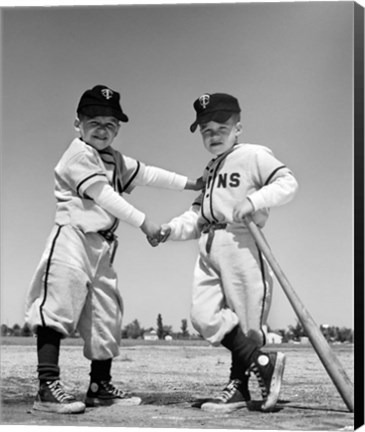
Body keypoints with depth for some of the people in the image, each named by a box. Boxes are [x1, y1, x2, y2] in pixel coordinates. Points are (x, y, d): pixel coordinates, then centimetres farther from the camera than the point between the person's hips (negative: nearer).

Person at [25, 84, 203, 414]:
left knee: (106, 318, 11)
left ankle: (100, 386, 23)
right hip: (72, 239, -9)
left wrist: (193, 184, 19)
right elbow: (103, 195, -14)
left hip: (102, 247, 9)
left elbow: (147, 174, 22)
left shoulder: (116, 160, 19)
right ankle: (48, 387, -17)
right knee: (57, 306, -15)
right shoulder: (79, 154, -7)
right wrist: (143, 222, -12)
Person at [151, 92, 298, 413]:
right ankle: (263, 363, 2)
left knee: (246, 319, 0)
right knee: (204, 316, -6)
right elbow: (197, 215, 23)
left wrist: (255, 201, -25)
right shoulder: (210, 171, 25)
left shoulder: (254, 155, 0)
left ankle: (239, 386, 12)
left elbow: (288, 182, -11)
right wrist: (169, 231, 7)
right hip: (209, 250, 7)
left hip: (241, 245, -7)